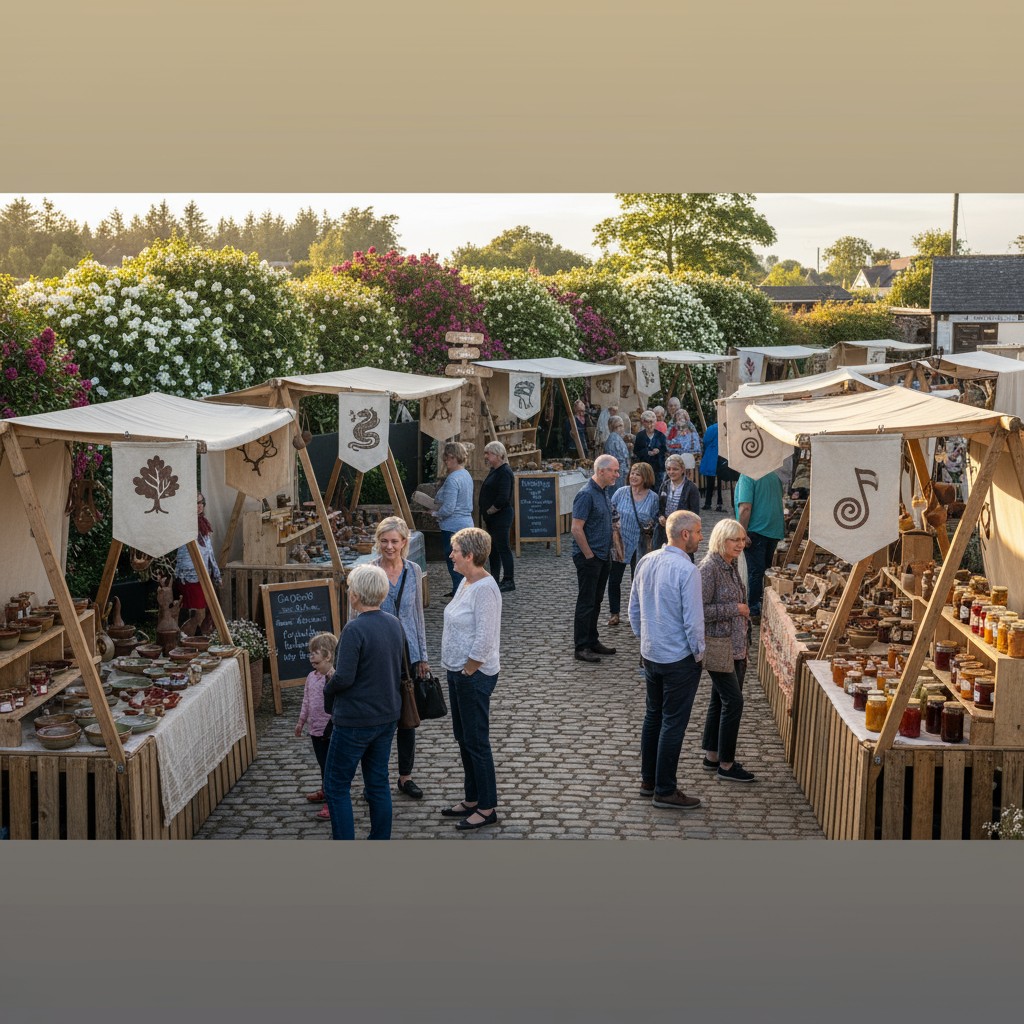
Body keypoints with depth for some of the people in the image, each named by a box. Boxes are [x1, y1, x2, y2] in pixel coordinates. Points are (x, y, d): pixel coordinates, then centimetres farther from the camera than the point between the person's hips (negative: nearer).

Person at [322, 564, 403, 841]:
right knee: (378, 782, 16)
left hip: (355, 720, -8)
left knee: (336, 786, 3)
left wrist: (327, 692, -4)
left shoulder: (355, 629, -22)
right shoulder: (394, 624, 3)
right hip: (388, 715, 8)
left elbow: (343, 677, -23)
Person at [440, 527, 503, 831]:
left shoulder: (484, 589, -21)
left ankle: (487, 808, 8)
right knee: (463, 738, 17)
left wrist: (468, 672, -15)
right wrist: (456, 672, 15)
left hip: (474, 675, -10)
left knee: (476, 741, -1)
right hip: (458, 672, 10)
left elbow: (484, 641, -23)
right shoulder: (466, 582, 9)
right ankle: (472, 799, 29)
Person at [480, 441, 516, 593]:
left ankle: (509, 581, 1)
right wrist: (484, 515, 13)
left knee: (503, 548, -5)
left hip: (501, 516, -10)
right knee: (493, 549, 14)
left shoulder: (505, 472, -16)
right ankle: (494, 580, 22)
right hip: (491, 517, 10)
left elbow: (503, 499, -24)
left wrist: (489, 512, -15)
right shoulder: (494, 471, 15)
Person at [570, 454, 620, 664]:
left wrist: (607, 553, 16)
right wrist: (590, 555, -17)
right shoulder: (586, 494, -19)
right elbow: (577, 529, -22)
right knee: (586, 602, -3)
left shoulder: (603, 493, 10)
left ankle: (592, 641, 25)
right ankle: (581, 648, 3)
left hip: (602, 556, 9)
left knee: (596, 601, 15)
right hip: (589, 558, -9)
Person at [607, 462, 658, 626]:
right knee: (614, 579, 4)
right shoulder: (621, 492, -4)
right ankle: (614, 613, 18)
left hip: (640, 545, 0)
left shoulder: (653, 498, -4)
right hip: (619, 543, 1)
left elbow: (656, 519, 6)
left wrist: (651, 527, -12)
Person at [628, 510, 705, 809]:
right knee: (673, 723, 1)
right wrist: (699, 653, -5)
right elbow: (693, 619, -20)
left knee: (653, 716, 19)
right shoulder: (686, 570, -22)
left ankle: (648, 780, 29)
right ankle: (665, 791, 8)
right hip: (679, 658, -8)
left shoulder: (646, 562, 1)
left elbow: (634, 609, 10)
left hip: (650, 654, 8)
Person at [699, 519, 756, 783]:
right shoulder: (709, 568, -17)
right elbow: (701, 610, -22)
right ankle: (726, 764, 2)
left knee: (721, 700, 14)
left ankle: (712, 756, 24)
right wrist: (734, 609, -18)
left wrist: (743, 647, 21)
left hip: (735, 647, 9)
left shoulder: (731, 566, 10)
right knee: (733, 701, -7)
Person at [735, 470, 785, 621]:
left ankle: (754, 611, 1)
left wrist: (743, 533, -19)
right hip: (775, 530, 7)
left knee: (755, 572, -2)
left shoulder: (747, 477, -13)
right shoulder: (775, 476, 10)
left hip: (756, 531, -7)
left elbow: (745, 508, -21)